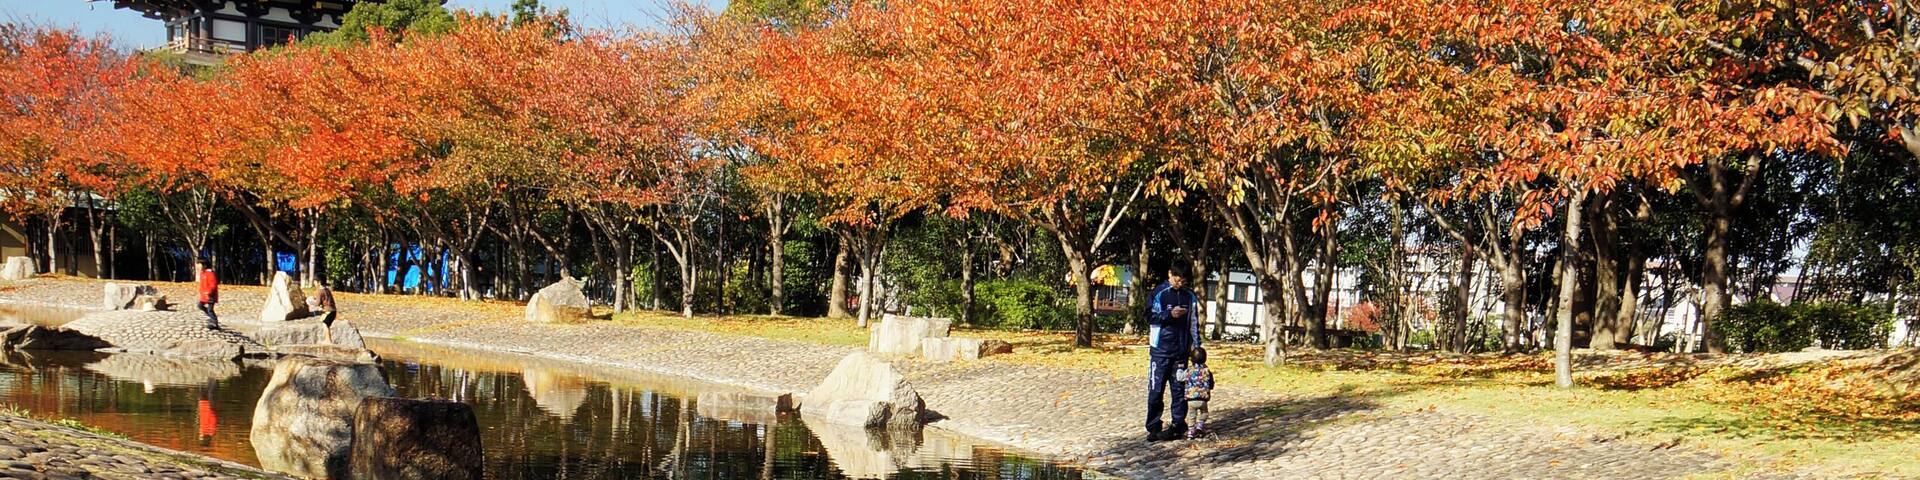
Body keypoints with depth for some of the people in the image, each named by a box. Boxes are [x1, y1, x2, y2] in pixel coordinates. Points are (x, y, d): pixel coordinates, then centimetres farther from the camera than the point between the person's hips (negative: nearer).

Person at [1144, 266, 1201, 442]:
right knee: (1156, 390, -2)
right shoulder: (1159, 293, -4)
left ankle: (1178, 426, 11)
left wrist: (1196, 344, 9)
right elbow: (1150, 317, -6)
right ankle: (1153, 427, 5)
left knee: (1179, 389, 5)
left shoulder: (1189, 296, 9)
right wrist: (1170, 314, -19)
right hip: (1160, 350, -4)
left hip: (1181, 350, 4)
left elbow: (1193, 322, 16)